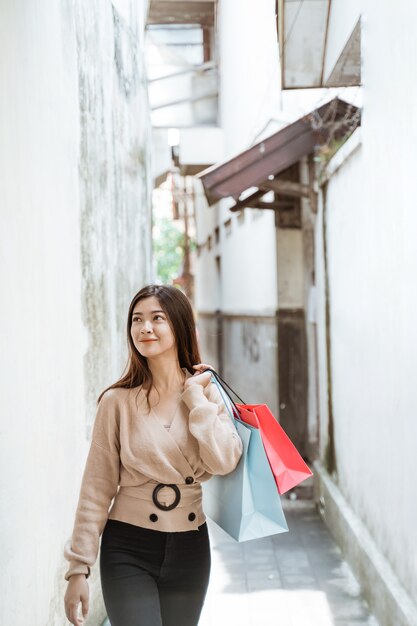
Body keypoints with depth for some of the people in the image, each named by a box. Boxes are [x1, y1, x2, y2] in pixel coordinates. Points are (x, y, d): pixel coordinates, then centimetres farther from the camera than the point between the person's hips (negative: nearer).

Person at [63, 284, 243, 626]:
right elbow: (97, 488, -4)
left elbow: (224, 462, -16)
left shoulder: (208, 393, 1)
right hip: (129, 549, -3)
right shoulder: (118, 401, -6)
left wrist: (195, 396, -12)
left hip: (189, 548, 3)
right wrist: (79, 566, -5)